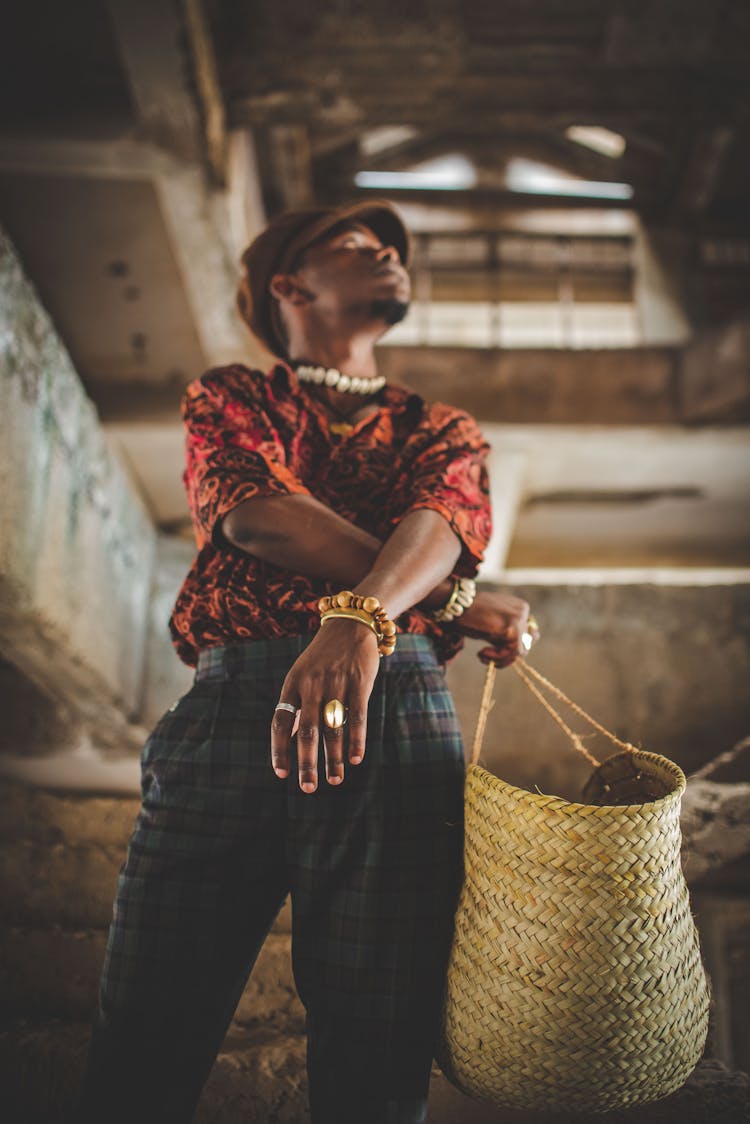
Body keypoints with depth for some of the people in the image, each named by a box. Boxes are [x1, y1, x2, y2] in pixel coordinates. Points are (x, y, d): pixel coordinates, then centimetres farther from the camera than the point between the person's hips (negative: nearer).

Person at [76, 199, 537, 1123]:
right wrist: (455, 601, -3)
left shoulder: (443, 432, 24)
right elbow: (256, 517, 0)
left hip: (397, 712, 1)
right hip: (231, 701, 0)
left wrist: (364, 615, -24)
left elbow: (438, 524, 0)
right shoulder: (226, 398, 21)